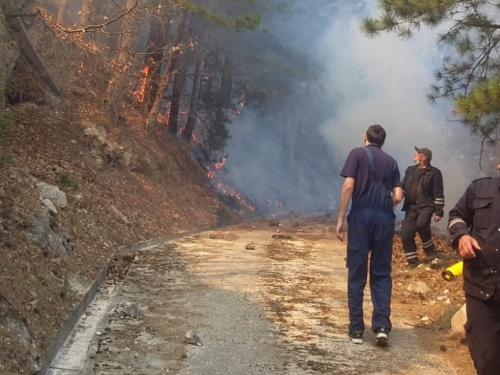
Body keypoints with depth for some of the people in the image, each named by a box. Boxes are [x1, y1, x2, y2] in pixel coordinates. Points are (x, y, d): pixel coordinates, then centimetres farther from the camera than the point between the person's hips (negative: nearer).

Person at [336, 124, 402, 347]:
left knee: (357, 273, 4)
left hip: (361, 216, -2)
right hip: (385, 219, 3)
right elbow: (398, 196, 7)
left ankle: (356, 329, 6)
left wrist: (340, 218, -3)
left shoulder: (357, 154, 5)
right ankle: (382, 325, -3)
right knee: (381, 273, 10)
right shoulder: (391, 161, 14)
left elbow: (348, 186, -6)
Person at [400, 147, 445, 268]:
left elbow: (438, 194, -6)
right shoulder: (410, 170, 14)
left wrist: (439, 211, -11)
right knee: (405, 234, -3)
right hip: (412, 207, 6)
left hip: (426, 206, -6)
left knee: (421, 224, -33)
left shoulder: (434, 172, -3)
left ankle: (430, 250, -11)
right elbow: (402, 187, 14)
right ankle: (413, 260, 11)